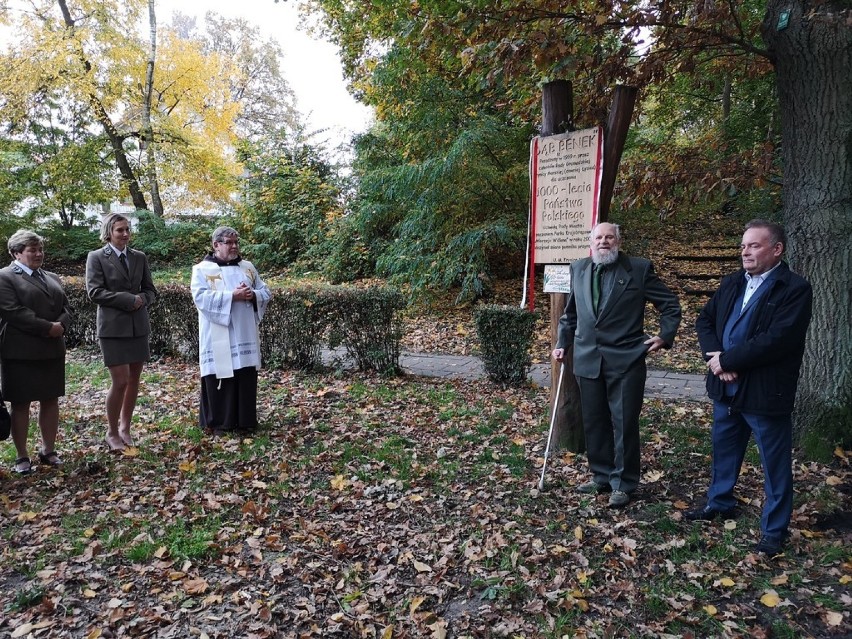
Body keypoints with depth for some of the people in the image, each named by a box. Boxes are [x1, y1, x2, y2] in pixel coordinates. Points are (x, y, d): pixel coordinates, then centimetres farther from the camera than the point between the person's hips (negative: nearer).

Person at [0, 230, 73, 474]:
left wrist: (61, 326, -9)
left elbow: (65, 308, 11)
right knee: (20, 404, 3)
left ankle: (48, 450, 21)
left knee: (50, 400, 9)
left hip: (53, 350, 6)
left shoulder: (52, 278, 17)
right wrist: (47, 328, -18)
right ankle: (22, 457, 12)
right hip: (20, 352, -6)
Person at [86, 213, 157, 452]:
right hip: (113, 327, -5)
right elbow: (94, 291, -10)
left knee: (134, 381, 8)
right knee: (120, 381, -7)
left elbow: (150, 290, 12)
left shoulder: (140, 257, 11)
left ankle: (125, 428, 23)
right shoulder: (96, 257, -1)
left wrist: (142, 300, -10)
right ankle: (112, 433, 11)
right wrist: (128, 299, -16)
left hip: (138, 325, 5)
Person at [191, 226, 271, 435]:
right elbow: (200, 297, -14)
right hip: (218, 338, -4)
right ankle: (219, 422, 14)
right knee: (219, 378, 1)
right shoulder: (202, 269, 0)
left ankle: (245, 420, 17)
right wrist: (232, 296, -20)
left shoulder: (248, 267, 13)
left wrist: (253, 295, -10)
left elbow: (266, 292, 12)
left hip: (245, 335, 4)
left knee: (246, 378, 7)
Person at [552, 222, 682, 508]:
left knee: (624, 425, 3)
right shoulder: (578, 269, 9)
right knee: (594, 423, 13)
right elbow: (570, 312, 19)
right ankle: (601, 476, 29)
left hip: (625, 360, -4)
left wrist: (665, 336, -6)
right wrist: (562, 343, 14)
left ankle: (623, 484, 18)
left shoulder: (639, 268, -3)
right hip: (588, 360, 4)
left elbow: (670, 304, 4)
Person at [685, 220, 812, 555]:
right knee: (723, 449, 22)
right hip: (726, 388, 7)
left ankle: (774, 529, 25)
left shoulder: (795, 289, -13)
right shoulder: (732, 283, 9)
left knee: (775, 463, 9)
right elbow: (705, 319, 8)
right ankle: (720, 502, 42)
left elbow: (776, 340, -23)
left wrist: (727, 359, -18)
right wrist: (715, 356, -10)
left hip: (766, 393, -6)